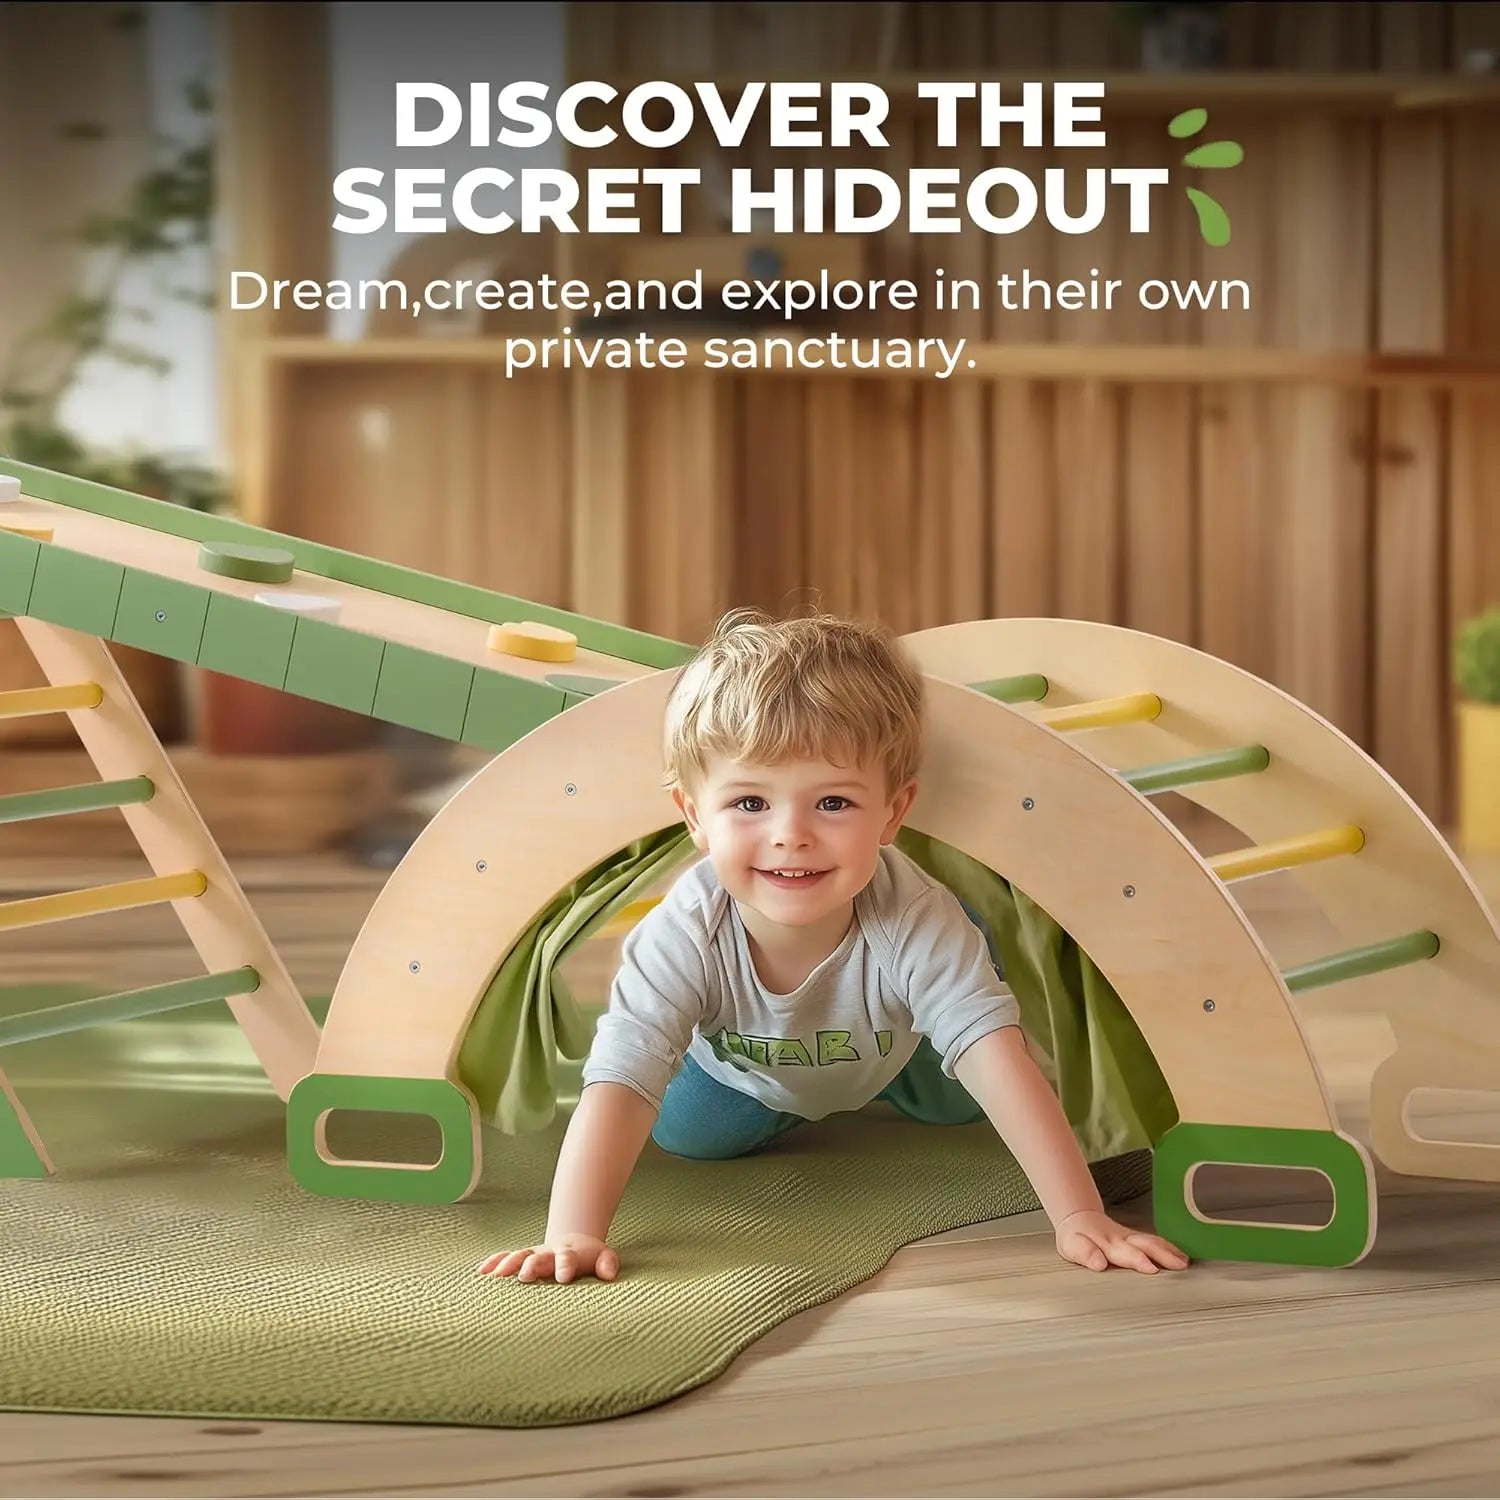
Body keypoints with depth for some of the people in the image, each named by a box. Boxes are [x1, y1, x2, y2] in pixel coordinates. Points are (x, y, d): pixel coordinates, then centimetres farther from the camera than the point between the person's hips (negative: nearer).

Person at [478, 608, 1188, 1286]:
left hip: (899, 1051, 0)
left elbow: (995, 1057, -50)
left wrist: (1081, 1217, -59)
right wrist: (573, 1234, -62)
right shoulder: (683, 936, -44)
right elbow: (619, 1083, -47)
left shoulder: (915, 924, -46)